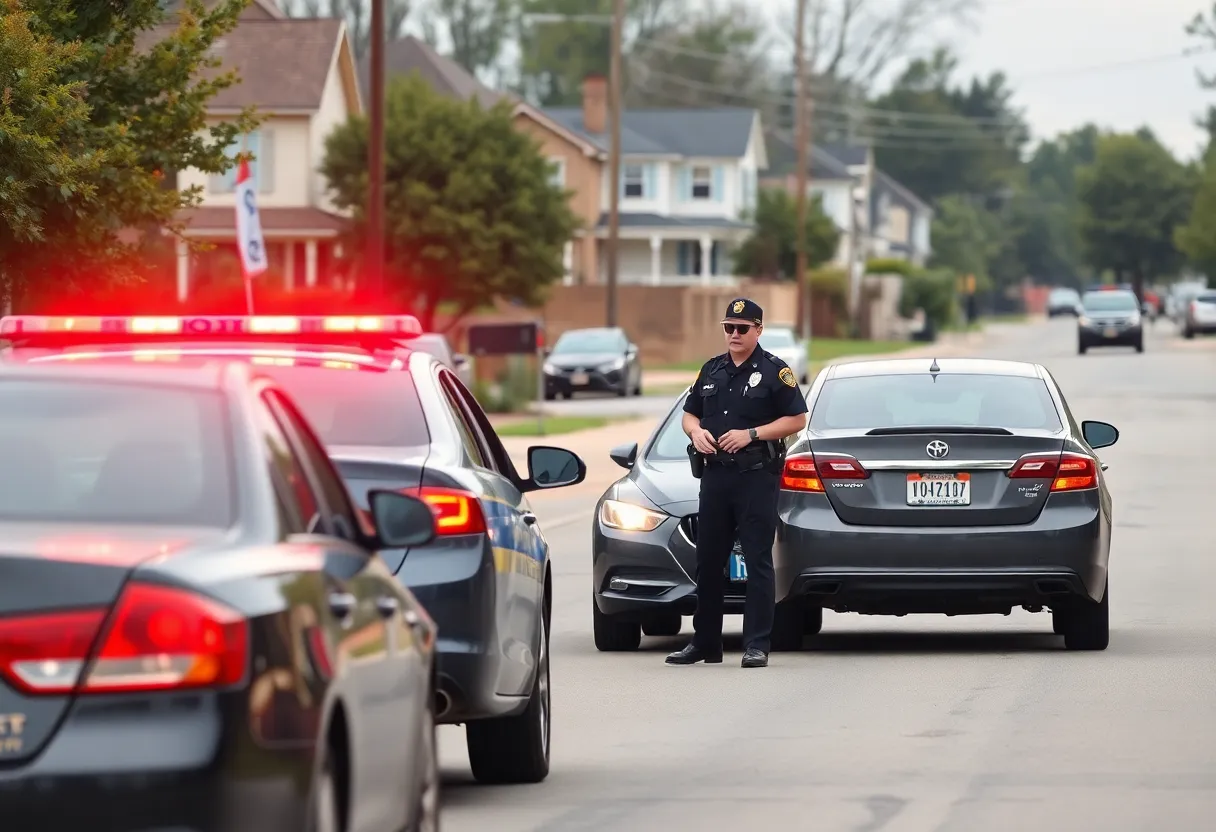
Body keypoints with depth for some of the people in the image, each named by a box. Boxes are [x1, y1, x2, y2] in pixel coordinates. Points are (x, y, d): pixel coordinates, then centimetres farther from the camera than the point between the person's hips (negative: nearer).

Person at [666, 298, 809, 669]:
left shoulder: (774, 371, -2)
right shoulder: (712, 370, 16)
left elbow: (796, 419, -6)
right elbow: (689, 413, 22)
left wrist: (752, 434, -15)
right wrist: (696, 431, -1)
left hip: (757, 475, -6)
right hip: (715, 474, 6)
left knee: (758, 561, -6)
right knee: (708, 561, 9)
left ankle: (757, 645, -6)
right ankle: (705, 643, 18)